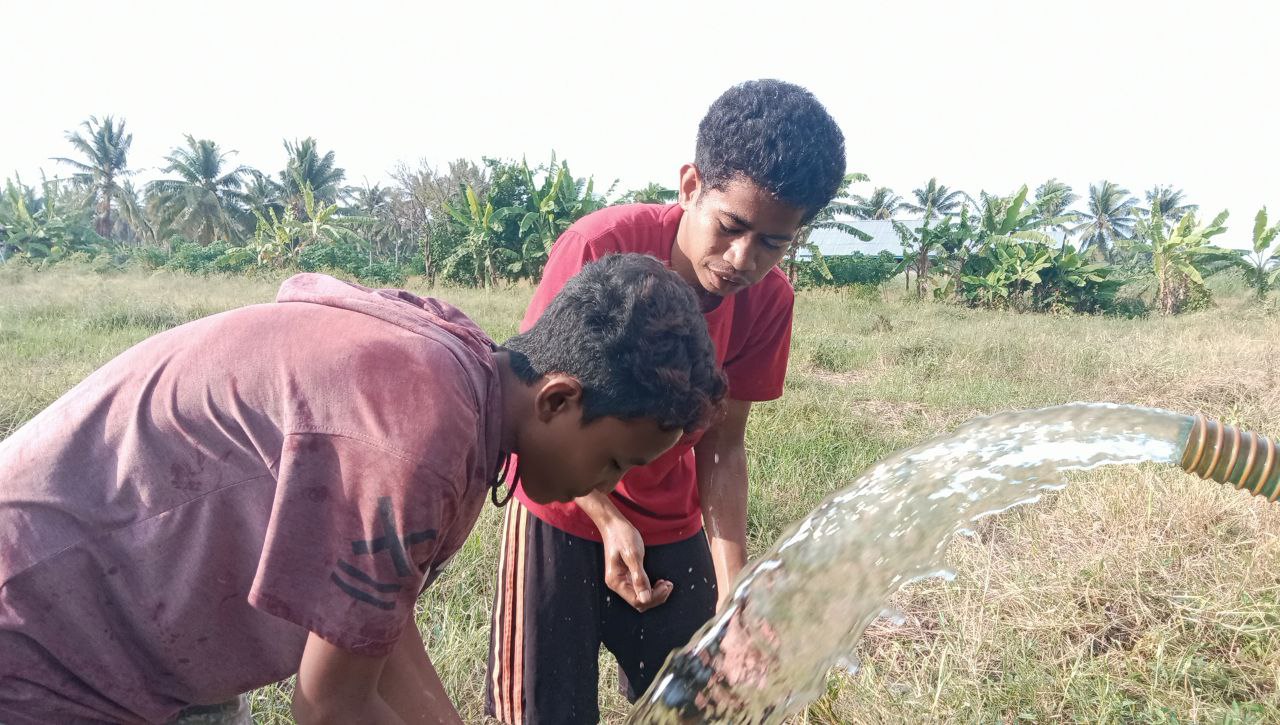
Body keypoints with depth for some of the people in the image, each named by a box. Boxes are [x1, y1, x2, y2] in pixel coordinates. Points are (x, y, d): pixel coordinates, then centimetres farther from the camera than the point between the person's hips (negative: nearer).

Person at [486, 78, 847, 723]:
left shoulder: (768, 300, -14)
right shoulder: (602, 247, -26)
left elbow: (722, 445, -7)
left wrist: (732, 589, -15)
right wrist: (609, 520, -25)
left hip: (674, 527, 4)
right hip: (563, 516, -3)